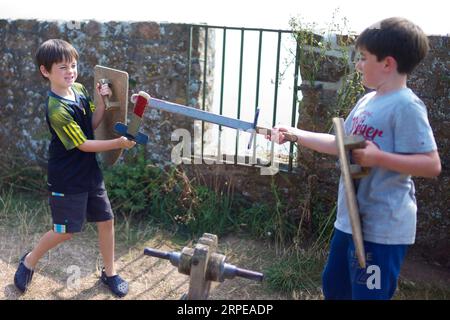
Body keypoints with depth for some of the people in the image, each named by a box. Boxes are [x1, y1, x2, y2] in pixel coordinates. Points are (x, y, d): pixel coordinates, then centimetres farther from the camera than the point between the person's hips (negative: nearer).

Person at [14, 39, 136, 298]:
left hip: (90, 172, 7)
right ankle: (29, 261, 32)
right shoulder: (57, 109, -25)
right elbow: (83, 144, -21)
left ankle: (110, 272, 28)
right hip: (67, 180, -7)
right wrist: (118, 143, -20)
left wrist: (102, 102, -10)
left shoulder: (80, 90, -1)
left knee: (107, 220, 10)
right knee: (66, 232, 5)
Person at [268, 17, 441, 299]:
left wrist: (378, 157, -29)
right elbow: (339, 143, 15)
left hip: (383, 229, -9)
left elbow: (432, 164, -21)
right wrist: (294, 133, 14)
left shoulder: (406, 106, -18)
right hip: (350, 220, 9)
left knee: (368, 294, 4)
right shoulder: (368, 101, 9)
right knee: (334, 286, 24)